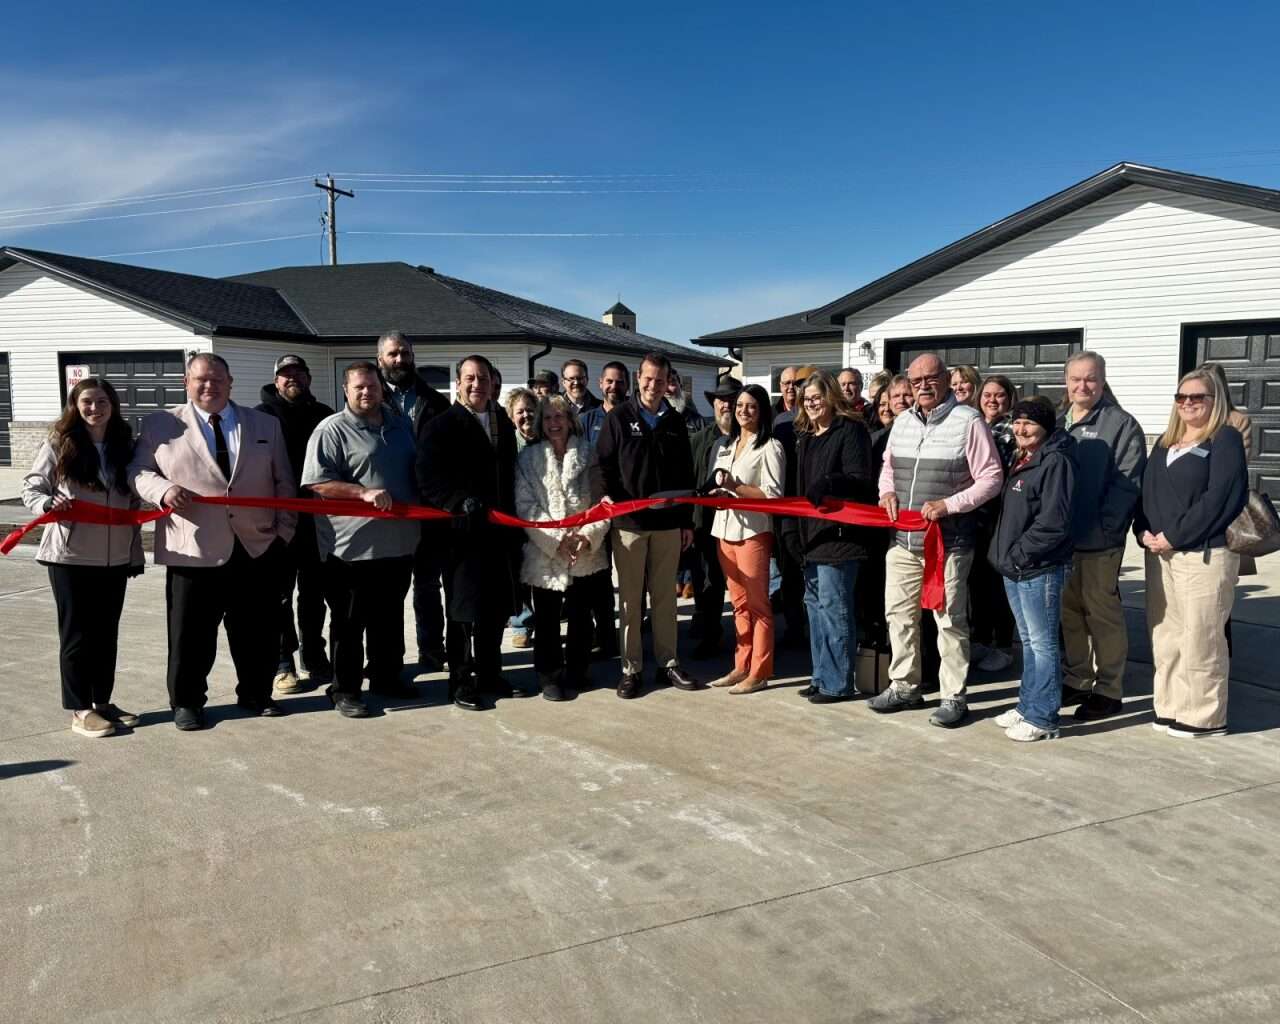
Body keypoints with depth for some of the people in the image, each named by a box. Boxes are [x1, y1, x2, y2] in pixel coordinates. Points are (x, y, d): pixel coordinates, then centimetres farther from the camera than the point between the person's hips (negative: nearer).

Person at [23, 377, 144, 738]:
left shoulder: (125, 447, 6)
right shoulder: (59, 444, -4)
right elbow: (31, 487, 0)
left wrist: (135, 552, 9)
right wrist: (48, 503, -24)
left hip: (115, 557, 4)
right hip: (70, 556, -4)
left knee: (107, 633, 12)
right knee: (77, 634, 3)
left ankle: (103, 701, 24)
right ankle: (80, 711, 11)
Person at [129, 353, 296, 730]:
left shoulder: (266, 425, 10)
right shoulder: (160, 425, 6)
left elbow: (284, 483, 11)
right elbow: (138, 472, 6)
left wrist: (284, 531, 4)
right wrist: (163, 490, -15)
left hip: (257, 547, 2)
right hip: (194, 550, -2)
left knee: (259, 631, 10)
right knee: (191, 633, 6)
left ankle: (255, 694, 27)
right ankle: (186, 702, 23)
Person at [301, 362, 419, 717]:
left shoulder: (402, 424, 12)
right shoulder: (332, 430, -7)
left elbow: (419, 471, 24)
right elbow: (318, 483, -15)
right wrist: (364, 493, -23)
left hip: (399, 541, 6)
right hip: (353, 545, -6)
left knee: (390, 617, 18)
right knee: (350, 622, 4)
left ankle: (386, 677, 33)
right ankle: (344, 690, 16)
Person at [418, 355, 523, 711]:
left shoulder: (503, 423, 16)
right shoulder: (442, 426, -3)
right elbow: (429, 478, -12)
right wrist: (461, 504, -24)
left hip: (500, 531, 6)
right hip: (463, 531, -6)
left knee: (498, 607, 11)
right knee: (466, 610, 0)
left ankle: (490, 674, 26)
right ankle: (462, 682, 12)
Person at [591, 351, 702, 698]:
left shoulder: (675, 421, 10)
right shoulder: (618, 418, 0)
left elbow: (685, 475, 13)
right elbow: (601, 463, -2)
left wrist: (687, 520, 11)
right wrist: (605, 494, -21)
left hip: (667, 523, 3)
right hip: (628, 523, -3)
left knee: (665, 596, 10)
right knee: (630, 598, 4)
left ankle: (668, 663, 20)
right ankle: (631, 668, 12)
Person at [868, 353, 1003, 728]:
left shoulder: (968, 421, -8)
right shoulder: (902, 421, 12)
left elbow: (991, 478, -8)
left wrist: (948, 504, -18)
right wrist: (887, 492, 2)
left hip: (948, 542, -6)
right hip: (903, 539, 6)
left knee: (950, 620, 2)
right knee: (899, 614, 13)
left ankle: (953, 697, 13)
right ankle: (903, 686, 27)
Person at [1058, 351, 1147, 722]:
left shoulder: (1121, 424, -5)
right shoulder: (1057, 422, 14)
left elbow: (1127, 482, -13)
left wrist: (1103, 525, -19)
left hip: (1100, 539, -6)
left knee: (1102, 611, 1)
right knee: (1069, 610, 13)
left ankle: (1108, 690, 11)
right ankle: (1076, 681, 26)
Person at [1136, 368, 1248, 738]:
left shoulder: (1226, 439, -3)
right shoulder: (1164, 443, 18)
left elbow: (1218, 499, -13)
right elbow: (1146, 491, 14)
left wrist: (1174, 537, -15)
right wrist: (1144, 532, -4)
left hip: (1205, 554, -6)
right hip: (1159, 553, 6)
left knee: (1199, 637, -3)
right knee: (1165, 634, 9)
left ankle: (1203, 716, 8)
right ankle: (1171, 707, 19)